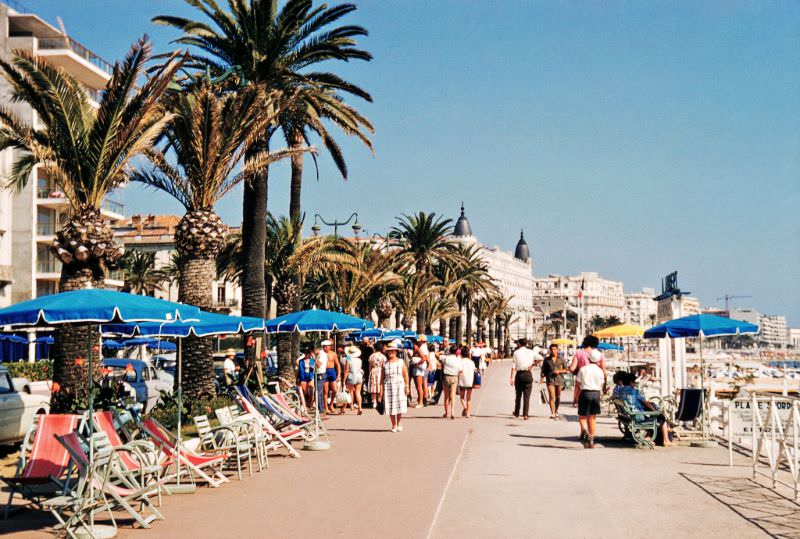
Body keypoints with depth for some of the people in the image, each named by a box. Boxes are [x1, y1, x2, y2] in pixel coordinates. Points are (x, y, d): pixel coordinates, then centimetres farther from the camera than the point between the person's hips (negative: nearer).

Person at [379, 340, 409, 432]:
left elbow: (406, 375, 4)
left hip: (399, 386, -1)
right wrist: (381, 390, -1)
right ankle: (394, 425, 9)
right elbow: (382, 378, 5)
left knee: (400, 405, -6)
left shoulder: (401, 362, 6)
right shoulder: (385, 364, 6)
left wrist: (407, 387, -3)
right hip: (388, 386, 1)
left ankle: (399, 423, 13)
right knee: (390, 406, -1)